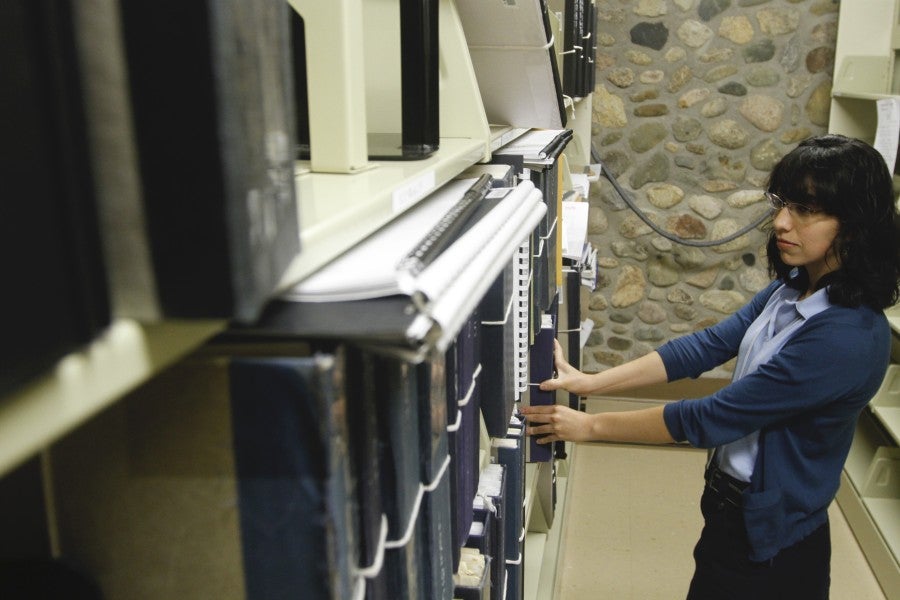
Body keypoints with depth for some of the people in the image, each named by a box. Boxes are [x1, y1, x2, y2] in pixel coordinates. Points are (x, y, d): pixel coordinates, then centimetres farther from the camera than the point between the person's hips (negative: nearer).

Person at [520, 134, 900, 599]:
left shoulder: (846, 337, -29)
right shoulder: (795, 286, -2)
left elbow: (711, 418, -27)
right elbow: (711, 344, -2)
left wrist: (590, 426, -19)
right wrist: (590, 382, -8)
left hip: (769, 543, -7)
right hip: (732, 505, 7)